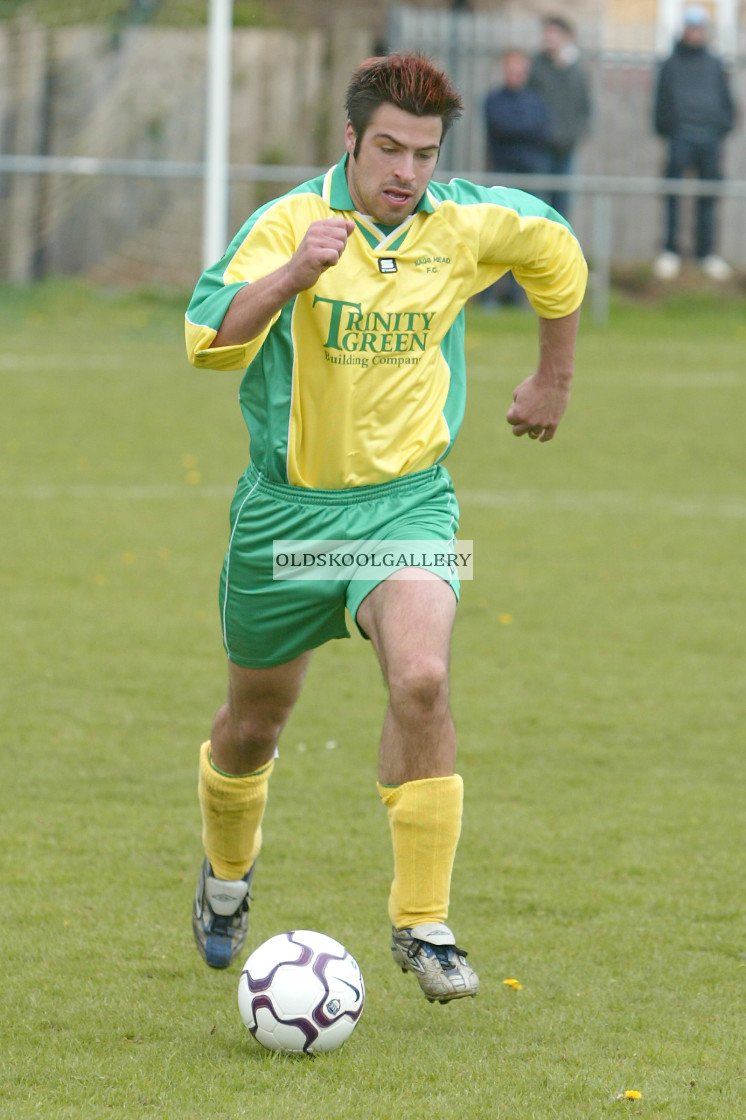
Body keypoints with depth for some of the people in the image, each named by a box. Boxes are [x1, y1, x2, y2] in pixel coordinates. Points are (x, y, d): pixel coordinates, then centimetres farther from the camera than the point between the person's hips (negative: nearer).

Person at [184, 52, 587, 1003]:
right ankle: (227, 873, 47)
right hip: (286, 504, -1)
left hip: (408, 499, 1)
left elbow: (557, 254, 18)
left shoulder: (467, 226, -5)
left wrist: (553, 378, 24)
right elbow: (210, 336, -30)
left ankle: (421, 925, -17)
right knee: (252, 725, 15)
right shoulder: (291, 222, -15)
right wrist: (295, 273, -45)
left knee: (420, 679, -26)